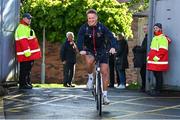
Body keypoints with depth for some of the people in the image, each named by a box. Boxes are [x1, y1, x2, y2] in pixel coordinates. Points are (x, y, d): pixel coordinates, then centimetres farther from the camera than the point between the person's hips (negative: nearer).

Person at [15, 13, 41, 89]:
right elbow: (23, 41, -21)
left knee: (28, 69, 14)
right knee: (24, 70, -8)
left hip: (30, 54, 11)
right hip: (25, 54, -11)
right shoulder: (22, 28, -12)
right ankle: (23, 84, -6)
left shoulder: (27, 28, 23)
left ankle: (28, 83, 20)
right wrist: (27, 51, -27)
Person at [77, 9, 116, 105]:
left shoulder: (102, 27, -11)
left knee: (105, 72, -8)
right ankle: (90, 78, -7)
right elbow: (80, 39, -22)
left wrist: (113, 47, -41)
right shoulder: (84, 28, -10)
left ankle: (105, 95, 2)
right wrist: (81, 49, -42)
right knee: (89, 61, -36)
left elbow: (111, 37, -21)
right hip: (89, 51, -1)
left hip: (101, 51, 1)